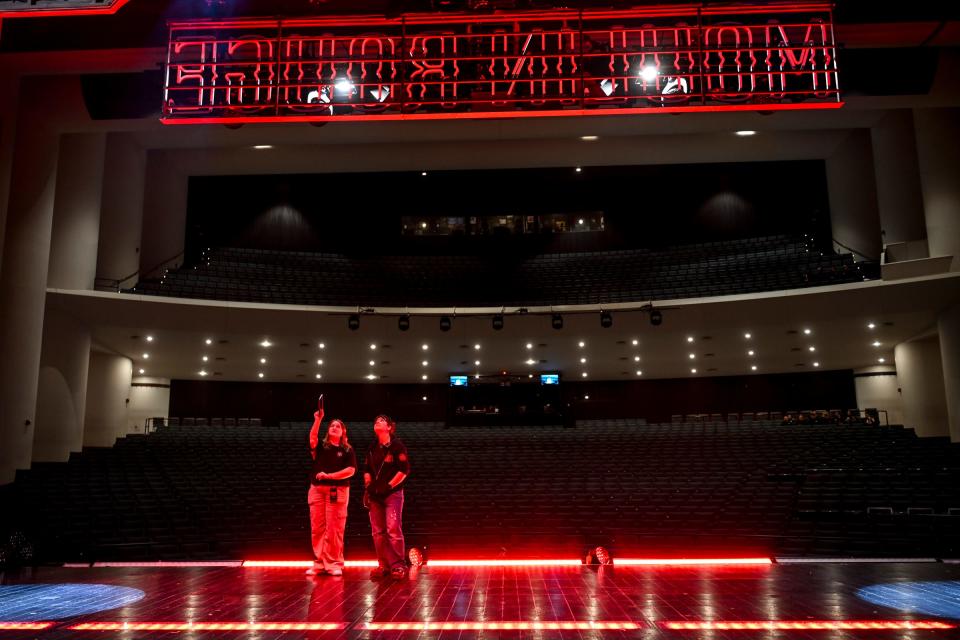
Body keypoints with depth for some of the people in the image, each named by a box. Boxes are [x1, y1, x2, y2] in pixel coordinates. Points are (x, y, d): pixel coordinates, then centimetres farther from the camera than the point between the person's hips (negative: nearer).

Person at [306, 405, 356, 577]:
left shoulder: (347, 450, 7)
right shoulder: (321, 446, 12)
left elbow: (351, 470, -5)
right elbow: (312, 438, -11)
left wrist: (329, 475, -13)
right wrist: (317, 420, -25)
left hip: (337, 490, -2)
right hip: (317, 489, 3)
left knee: (334, 529, -5)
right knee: (317, 528, 3)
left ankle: (334, 564, 3)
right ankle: (318, 563, 11)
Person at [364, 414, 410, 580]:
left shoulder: (397, 446, -5)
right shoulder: (372, 447, 13)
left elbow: (404, 470, -10)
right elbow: (366, 469, 19)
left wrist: (389, 486, -13)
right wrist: (368, 485, 4)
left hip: (392, 493, -6)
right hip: (375, 495, 6)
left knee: (393, 530, -12)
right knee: (378, 532, 7)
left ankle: (398, 566, -6)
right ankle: (383, 565, 15)